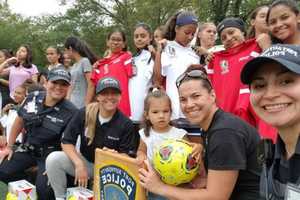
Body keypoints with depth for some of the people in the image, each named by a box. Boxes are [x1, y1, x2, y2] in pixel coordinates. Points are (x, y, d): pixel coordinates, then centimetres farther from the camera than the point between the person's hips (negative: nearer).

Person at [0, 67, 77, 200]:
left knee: (43, 189, -23)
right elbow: (19, 122, 9)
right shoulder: (32, 98, -5)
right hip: (27, 148, 5)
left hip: (51, 154, -5)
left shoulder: (70, 112, -18)